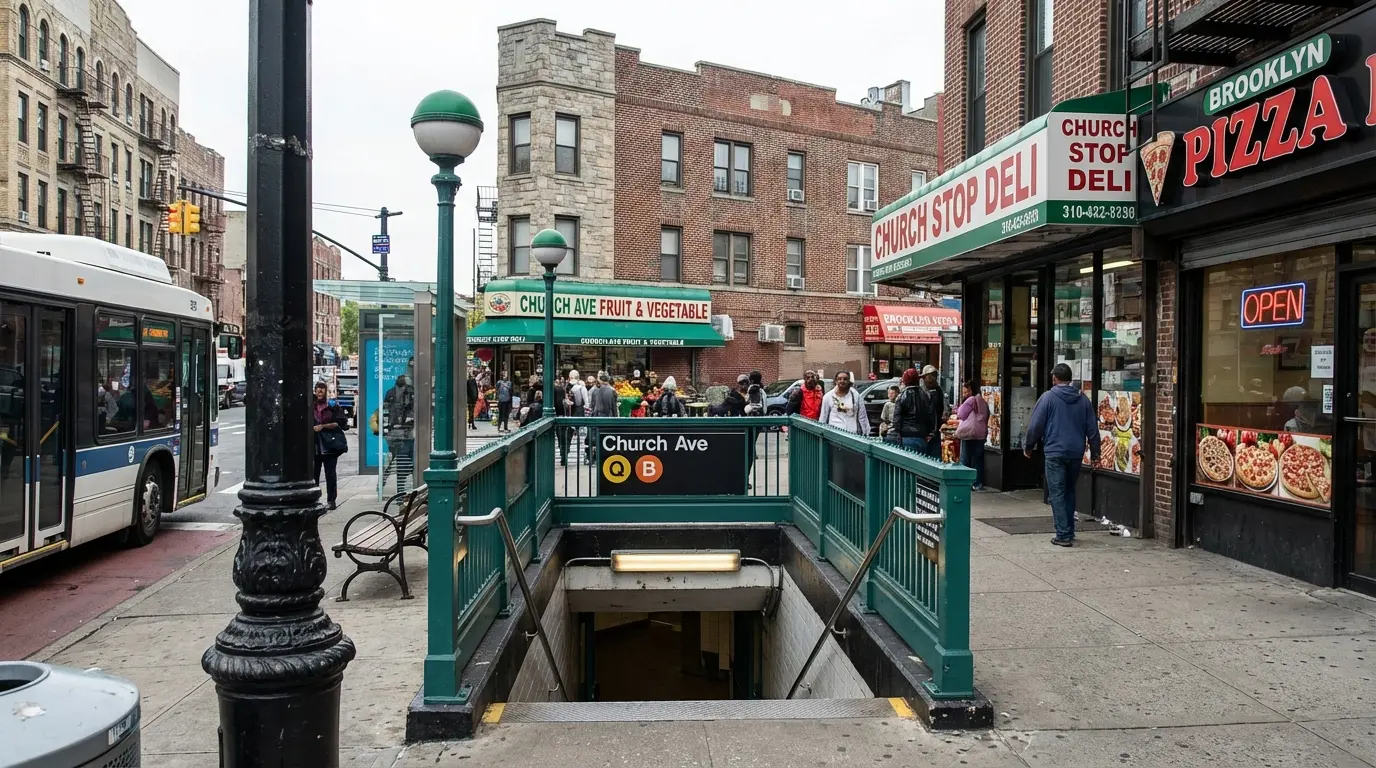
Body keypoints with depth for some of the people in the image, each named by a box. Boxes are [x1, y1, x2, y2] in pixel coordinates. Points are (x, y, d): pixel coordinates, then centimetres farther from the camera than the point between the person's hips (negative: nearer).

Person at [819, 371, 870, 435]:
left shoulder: (855, 396, 7)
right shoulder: (828, 397, 6)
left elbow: (862, 417, 10)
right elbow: (823, 418, 11)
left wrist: (866, 434, 10)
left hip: (853, 434, 1)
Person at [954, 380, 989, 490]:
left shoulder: (970, 400, -8)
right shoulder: (982, 401, 14)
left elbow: (961, 415, -6)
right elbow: (986, 417, 18)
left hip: (969, 433, -7)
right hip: (981, 434, 7)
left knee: (965, 460, 1)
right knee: (978, 459, 8)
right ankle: (978, 483, 7)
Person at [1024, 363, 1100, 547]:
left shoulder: (1048, 397, -5)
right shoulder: (1083, 400, 8)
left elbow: (1035, 425, -6)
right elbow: (1092, 428, 10)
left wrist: (1028, 447, 7)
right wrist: (1095, 453, 18)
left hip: (1055, 453, -5)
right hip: (1076, 453, 5)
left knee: (1057, 494, -1)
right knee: (1069, 491, 18)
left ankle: (1063, 535, -5)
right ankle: (1069, 531, 22)